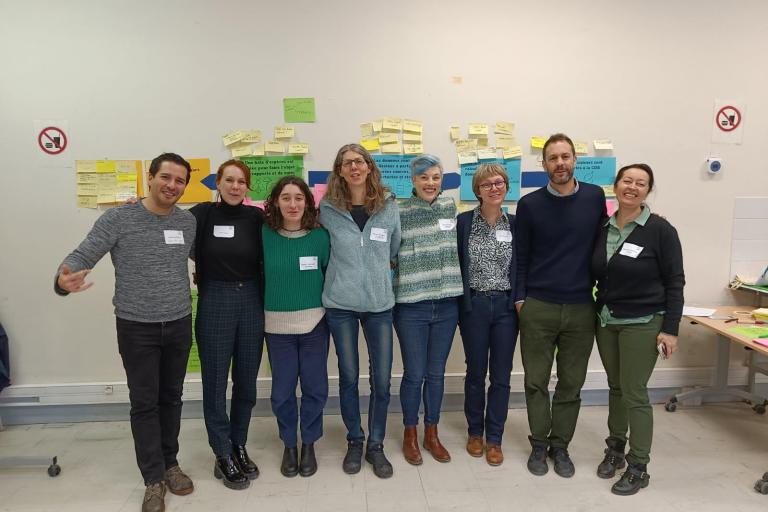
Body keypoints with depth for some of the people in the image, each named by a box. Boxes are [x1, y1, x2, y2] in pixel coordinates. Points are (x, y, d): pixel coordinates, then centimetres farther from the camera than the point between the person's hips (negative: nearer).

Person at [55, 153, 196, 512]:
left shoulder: (189, 222, 1)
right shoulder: (118, 219, -9)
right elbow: (82, 255, -13)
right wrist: (63, 279, -31)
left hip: (179, 324, 3)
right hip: (136, 327, -3)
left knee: (171, 398, 15)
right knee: (144, 403, 5)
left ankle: (170, 463, 31)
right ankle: (154, 479, 18)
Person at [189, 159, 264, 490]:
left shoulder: (256, 218, 1)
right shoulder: (202, 214, -4)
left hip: (251, 303, 3)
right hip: (214, 303, -2)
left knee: (246, 381, 12)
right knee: (215, 382, 5)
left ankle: (239, 447, 30)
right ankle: (223, 457, 20)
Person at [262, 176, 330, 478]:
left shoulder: (320, 236, -5)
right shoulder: (264, 235, -5)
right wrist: (266, 306, 2)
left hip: (315, 323, 0)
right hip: (278, 325, 0)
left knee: (315, 388, 8)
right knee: (282, 390, 8)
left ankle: (309, 444, 30)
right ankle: (289, 445, 30)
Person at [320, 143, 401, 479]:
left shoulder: (389, 205, 0)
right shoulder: (328, 209, -3)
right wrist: (345, 272, 10)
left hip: (380, 304, 1)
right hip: (340, 304, -1)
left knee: (382, 380, 4)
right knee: (349, 377, 10)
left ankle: (376, 446, 25)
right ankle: (354, 442, 30)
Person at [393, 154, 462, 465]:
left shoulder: (450, 207, 5)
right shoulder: (399, 213, -6)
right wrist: (389, 297, -7)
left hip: (446, 305, 3)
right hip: (411, 307, -3)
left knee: (436, 373, 13)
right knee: (414, 374, 6)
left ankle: (432, 434, 30)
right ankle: (410, 435, 27)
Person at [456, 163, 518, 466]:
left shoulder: (515, 224, 4)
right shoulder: (464, 222, -3)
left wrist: (520, 301, 1)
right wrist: (461, 303, -5)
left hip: (505, 306, 2)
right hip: (474, 306, -2)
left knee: (501, 376, 7)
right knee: (476, 373, 11)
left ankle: (494, 439, 22)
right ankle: (475, 432, 30)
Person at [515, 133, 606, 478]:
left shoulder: (594, 197, 2)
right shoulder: (530, 204, -1)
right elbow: (521, 256, 2)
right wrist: (520, 298, -2)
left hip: (581, 308, 1)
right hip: (538, 308, -1)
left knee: (571, 383, 10)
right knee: (536, 381, 8)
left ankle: (560, 446, 27)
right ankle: (539, 444, 25)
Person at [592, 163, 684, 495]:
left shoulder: (660, 230, -10)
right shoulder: (603, 229, 4)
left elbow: (674, 282, -9)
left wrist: (670, 329, -13)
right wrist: (598, 312, 9)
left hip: (642, 323, -5)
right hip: (606, 321, 5)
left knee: (634, 392, -1)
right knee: (615, 387, 15)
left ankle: (638, 468, 14)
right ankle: (615, 449, 32)